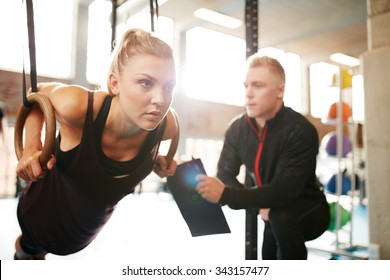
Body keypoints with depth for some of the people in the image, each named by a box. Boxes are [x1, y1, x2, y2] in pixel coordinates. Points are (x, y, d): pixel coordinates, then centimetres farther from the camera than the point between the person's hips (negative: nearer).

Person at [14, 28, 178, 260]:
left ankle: (34, 252, 72)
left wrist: (155, 160, -20)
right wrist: (32, 146, -30)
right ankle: (24, 249, 68)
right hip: (45, 212, -3)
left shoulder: (166, 125, -30)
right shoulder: (76, 106, -41)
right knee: (30, 247, 33)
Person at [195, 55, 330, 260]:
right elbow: (225, 177, -10)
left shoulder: (301, 130, -25)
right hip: (271, 216, 5)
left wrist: (225, 195, -42)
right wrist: (258, 206, -27)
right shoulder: (237, 128, -9)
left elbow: (283, 190, -34)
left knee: (280, 216, -34)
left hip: (308, 212, -5)